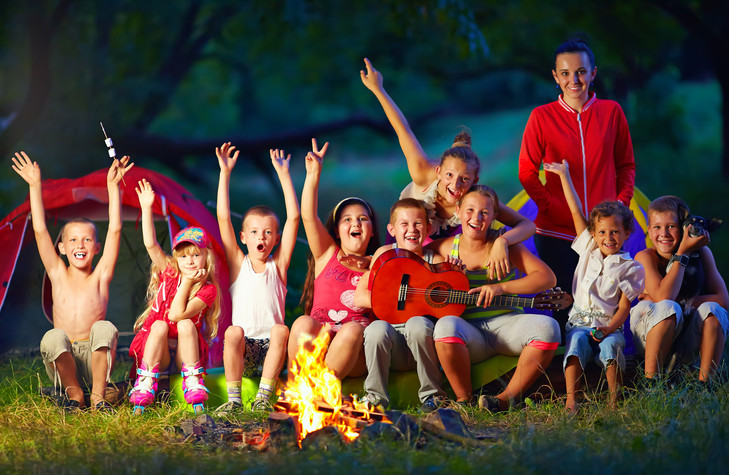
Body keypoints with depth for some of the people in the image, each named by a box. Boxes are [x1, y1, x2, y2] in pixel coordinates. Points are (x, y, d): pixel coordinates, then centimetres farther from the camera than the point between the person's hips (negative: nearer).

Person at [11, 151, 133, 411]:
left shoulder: (100, 276, 7)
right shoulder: (58, 274, 10)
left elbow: (114, 230, 0)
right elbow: (40, 231, 4)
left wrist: (113, 186, -4)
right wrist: (35, 187, 0)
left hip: (94, 362, -1)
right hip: (63, 363, 1)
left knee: (104, 328, -31)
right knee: (53, 337, -32)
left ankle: (98, 395, -22)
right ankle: (74, 394, -13)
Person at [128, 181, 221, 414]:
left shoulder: (208, 289, -4)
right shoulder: (169, 274, 5)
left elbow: (177, 315, -16)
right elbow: (150, 244, -8)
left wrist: (188, 283, -15)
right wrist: (146, 208, -13)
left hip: (185, 351, -1)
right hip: (154, 351, 1)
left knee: (186, 323, -28)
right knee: (159, 325, -29)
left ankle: (194, 386, -29)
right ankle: (144, 388, -35)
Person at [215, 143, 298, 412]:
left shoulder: (278, 265, 10)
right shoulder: (238, 264, 10)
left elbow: (293, 218, 3)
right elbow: (223, 218, 3)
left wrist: (283, 174, 4)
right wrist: (225, 173, 0)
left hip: (271, 350, 0)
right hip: (243, 351, 0)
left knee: (281, 329, -30)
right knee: (234, 331, -31)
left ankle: (263, 397, -26)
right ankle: (234, 398, -24)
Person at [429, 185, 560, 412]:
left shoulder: (504, 244, 2)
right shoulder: (447, 248, 6)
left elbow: (547, 277, -6)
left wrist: (501, 287, -20)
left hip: (506, 322, 0)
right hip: (469, 330, 0)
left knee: (547, 327, -30)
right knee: (446, 326, -36)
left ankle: (506, 399, -21)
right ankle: (464, 399, -18)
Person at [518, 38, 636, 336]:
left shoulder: (611, 112, 5)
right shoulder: (542, 117, 0)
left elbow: (626, 165, 12)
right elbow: (527, 173, 2)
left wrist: (621, 204, -2)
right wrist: (550, 206, -10)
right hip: (556, 232, -1)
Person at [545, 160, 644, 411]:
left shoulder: (630, 267, 4)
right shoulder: (589, 251, 13)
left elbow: (624, 307, -1)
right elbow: (576, 212, 15)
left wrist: (610, 329, -20)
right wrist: (564, 176, 17)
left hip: (610, 325, -2)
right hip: (580, 322, 2)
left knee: (610, 346, -34)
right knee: (577, 343, -31)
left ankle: (614, 400, -33)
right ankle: (571, 400, -40)